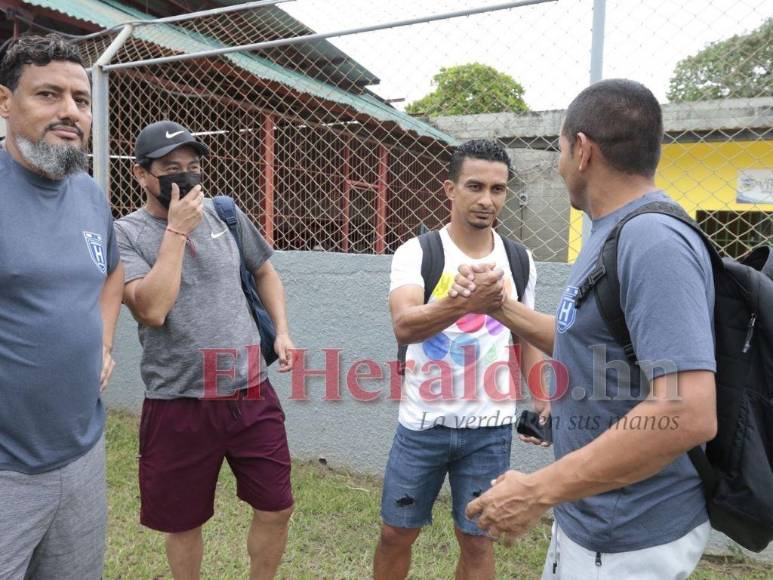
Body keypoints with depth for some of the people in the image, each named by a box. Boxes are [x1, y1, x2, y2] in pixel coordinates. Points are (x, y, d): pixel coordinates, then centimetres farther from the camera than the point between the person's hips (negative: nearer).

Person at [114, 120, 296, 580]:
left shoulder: (224, 213, 5)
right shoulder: (126, 234, -6)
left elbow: (265, 272, 18)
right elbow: (152, 310, -21)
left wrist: (282, 330, 4)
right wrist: (177, 229, -17)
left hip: (253, 394, 3)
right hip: (179, 404, -3)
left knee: (277, 509, 11)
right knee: (185, 522, 15)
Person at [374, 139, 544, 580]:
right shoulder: (417, 252, -9)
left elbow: (526, 337, 12)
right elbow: (404, 326, -26)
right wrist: (466, 303, -43)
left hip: (490, 428, 2)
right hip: (422, 423, -1)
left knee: (477, 539, 13)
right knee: (397, 532, 14)